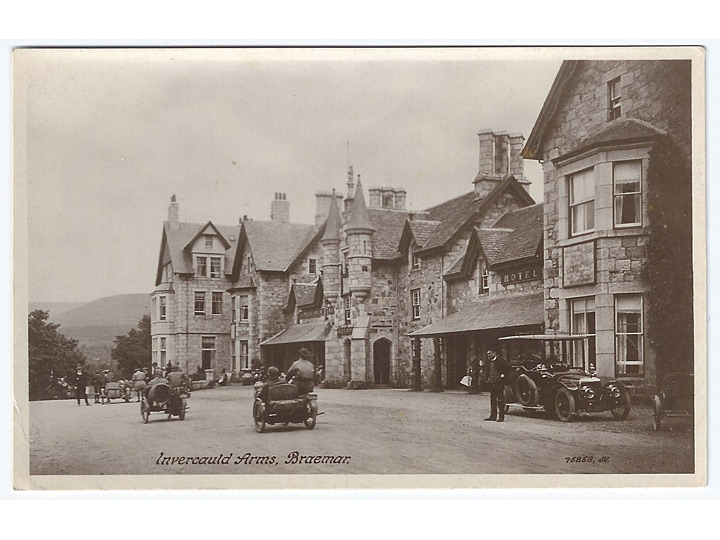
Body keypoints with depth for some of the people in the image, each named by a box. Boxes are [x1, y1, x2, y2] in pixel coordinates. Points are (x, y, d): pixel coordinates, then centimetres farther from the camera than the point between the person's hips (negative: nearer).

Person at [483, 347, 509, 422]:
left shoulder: (500, 361, -10)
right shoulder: (488, 362, 12)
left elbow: (508, 368, -11)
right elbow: (486, 370, 29)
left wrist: (503, 375, -11)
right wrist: (487, 377, 17)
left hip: (499, 383, -7)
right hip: (492, 383, 7)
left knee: (500, 400, -4)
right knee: (493, 400, 9)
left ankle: (501, 417, -2)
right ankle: (493, 416, 14)